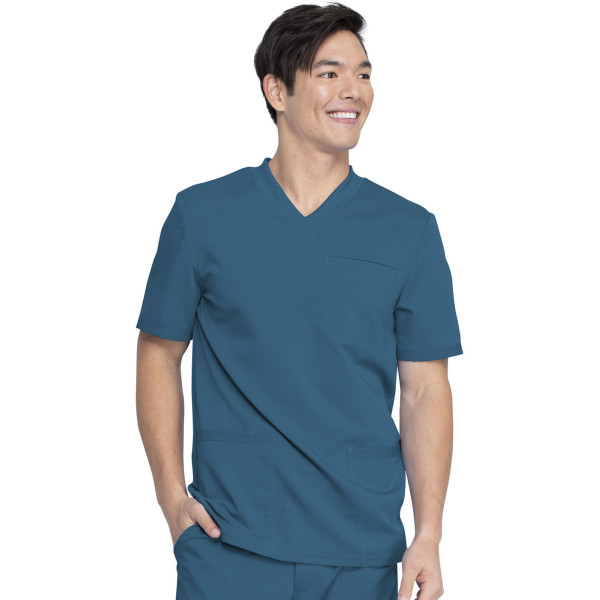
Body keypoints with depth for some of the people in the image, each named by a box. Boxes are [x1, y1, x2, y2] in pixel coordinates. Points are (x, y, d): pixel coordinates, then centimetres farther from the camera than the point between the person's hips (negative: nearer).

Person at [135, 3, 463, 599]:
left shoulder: (410, 230, 3)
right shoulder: (201, 215, 2)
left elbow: (425, 392, 2)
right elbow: (159, 353, 8)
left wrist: (428, 536, -6)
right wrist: (170, 491, -3)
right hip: (230, 546, -1)